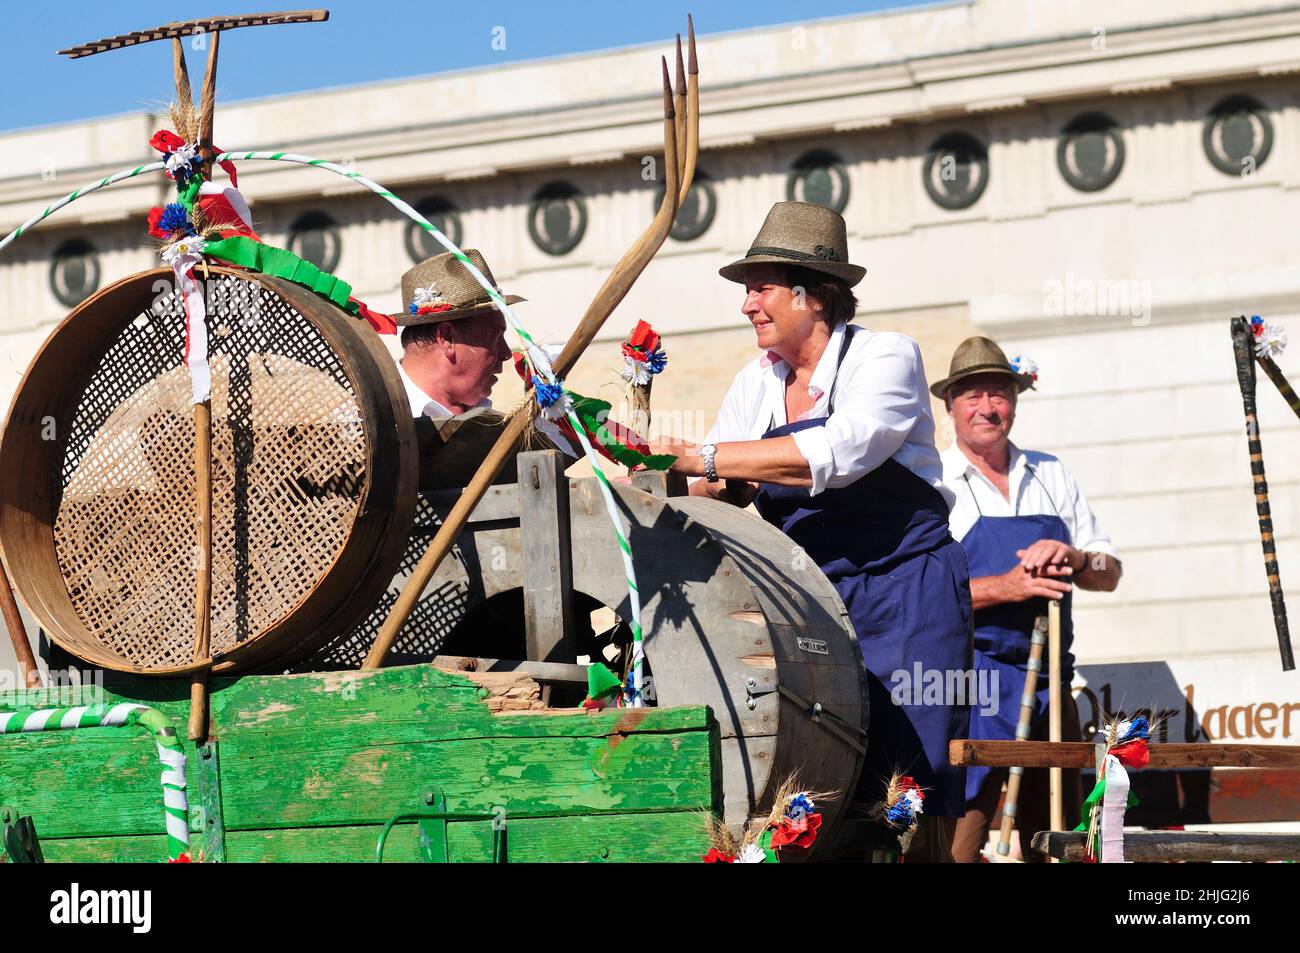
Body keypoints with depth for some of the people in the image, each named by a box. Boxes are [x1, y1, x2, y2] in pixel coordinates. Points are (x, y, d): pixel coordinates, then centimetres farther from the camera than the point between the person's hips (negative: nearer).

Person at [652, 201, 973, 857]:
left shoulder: (886, 357, -7)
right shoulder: (758, 381, 11)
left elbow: (839, 452, -24)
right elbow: (714, 493, 8)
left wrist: (701, 456, -25)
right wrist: (722, 487, -17)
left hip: (905, 595, -5)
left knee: (913, 788, -11)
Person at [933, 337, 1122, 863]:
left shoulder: (1051, 476, 15)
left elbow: (1108, 574, 14)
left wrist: (1072, 558, -9)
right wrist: (1005, 586, -21)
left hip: (1049, 680, 6)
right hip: (970, 679, -5)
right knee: (957, 840, -14)